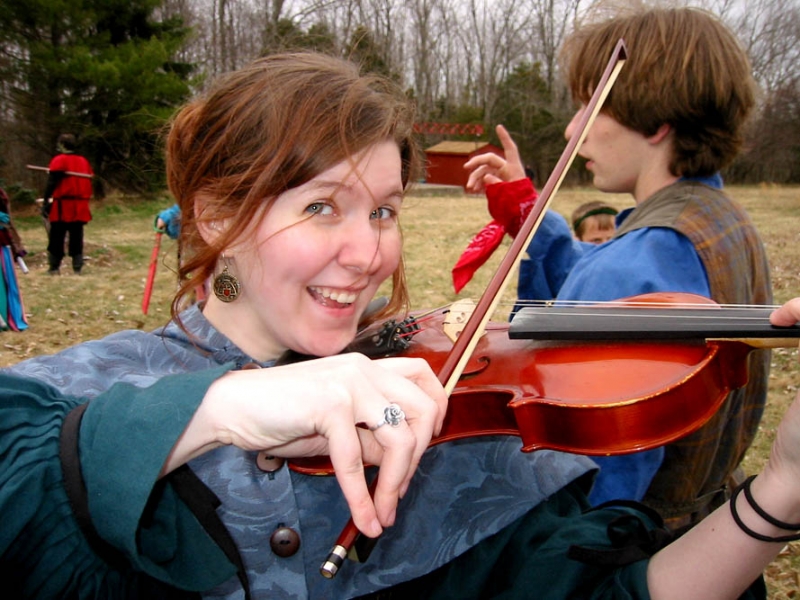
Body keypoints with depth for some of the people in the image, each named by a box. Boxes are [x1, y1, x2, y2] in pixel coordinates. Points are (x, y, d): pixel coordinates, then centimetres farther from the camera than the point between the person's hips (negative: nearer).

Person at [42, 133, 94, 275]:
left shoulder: (59, 160, -6)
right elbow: (89, 181, 14)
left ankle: (54, 268, 7)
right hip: (80, 207, 5)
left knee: (56, 237, 4)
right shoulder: (83, 161, 10)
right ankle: (77, 268, 3)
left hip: (63, 205, -5)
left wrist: (46, 202, -9)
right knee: (76, 238, 8)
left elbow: (52, 183, -11)